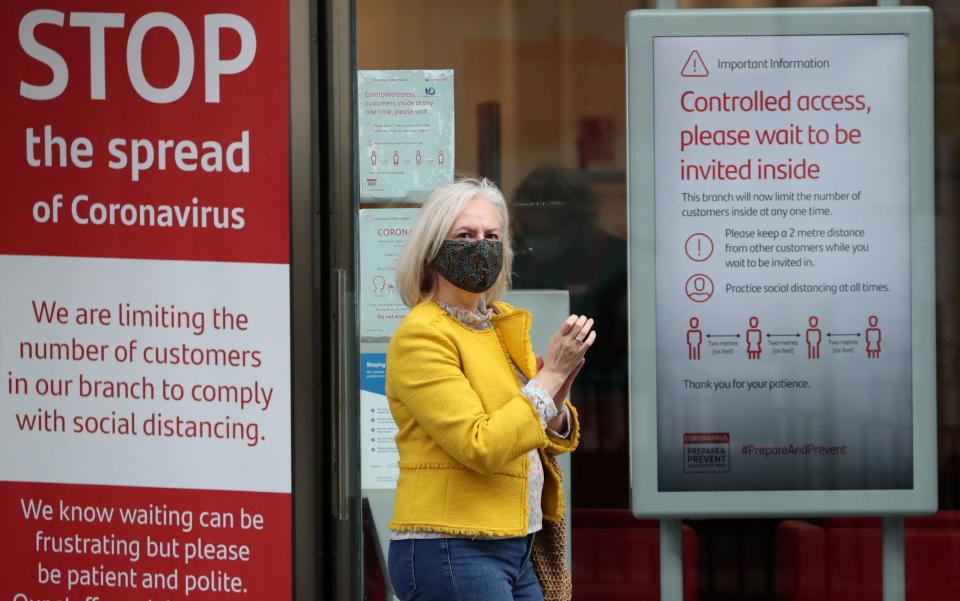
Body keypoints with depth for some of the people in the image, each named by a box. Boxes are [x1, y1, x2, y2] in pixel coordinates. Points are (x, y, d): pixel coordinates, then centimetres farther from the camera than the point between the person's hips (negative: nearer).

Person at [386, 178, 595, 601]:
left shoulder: (506, 324, 13)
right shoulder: (421, 335, -11)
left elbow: (553, 439, 16)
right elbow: (480, 447, -20)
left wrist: (558, 393, -5)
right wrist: (551, 374, -14)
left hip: (515, 549, 8)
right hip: (450, 551, -8)